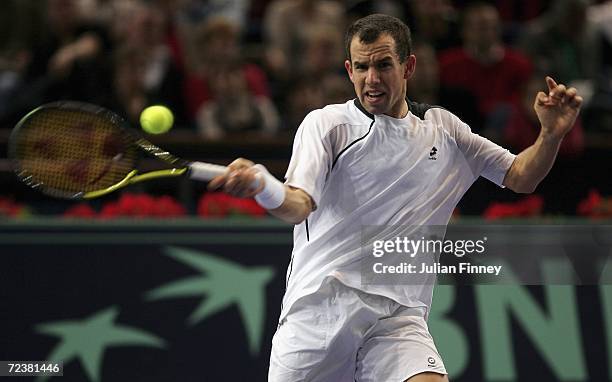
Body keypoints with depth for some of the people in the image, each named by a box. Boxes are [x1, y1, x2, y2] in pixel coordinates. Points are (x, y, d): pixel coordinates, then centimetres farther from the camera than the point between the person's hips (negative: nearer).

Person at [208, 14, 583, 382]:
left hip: (397, 318, 1)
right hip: (317, 310, -1)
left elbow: (520, 177, 19)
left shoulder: (443, 129, 13)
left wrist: (552, 134, -1)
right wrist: (262, 186, -35)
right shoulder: (325, 124, 1)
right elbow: (299, 205, -12)